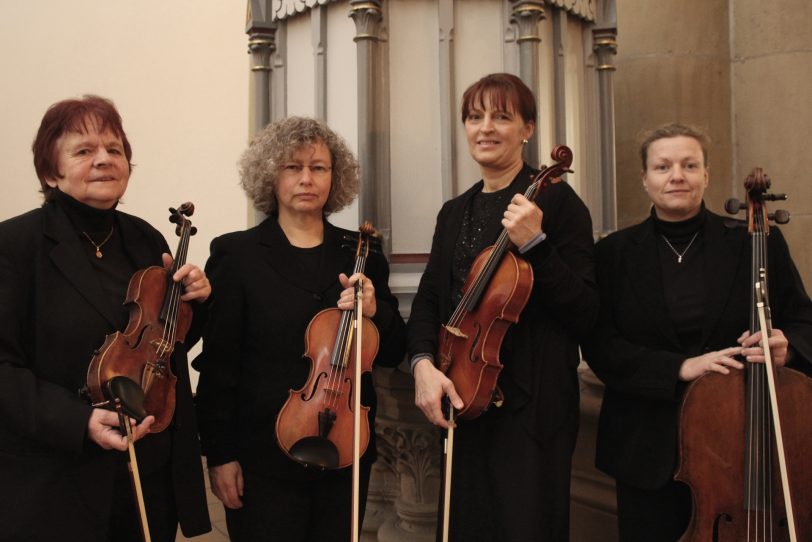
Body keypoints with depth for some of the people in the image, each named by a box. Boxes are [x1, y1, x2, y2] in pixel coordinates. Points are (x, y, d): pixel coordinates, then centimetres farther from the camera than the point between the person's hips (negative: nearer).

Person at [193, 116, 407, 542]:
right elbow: (219, 363, -5)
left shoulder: (360, 254, 5)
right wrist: (220, 455, -7)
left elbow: (392, 352, 7)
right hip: (265, 457, -3)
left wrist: (374, 312, -13)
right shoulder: (236, 254, -4)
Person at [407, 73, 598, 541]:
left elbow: (584, 314, -12)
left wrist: (535, 244, -24)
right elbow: (429, 300, 11)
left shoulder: (555, 200, -7)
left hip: (532, 406, -6)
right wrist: (423, 362, -8)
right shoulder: (454, 212, 12)